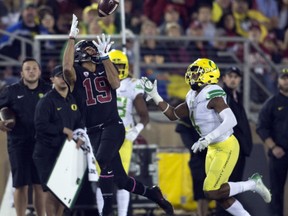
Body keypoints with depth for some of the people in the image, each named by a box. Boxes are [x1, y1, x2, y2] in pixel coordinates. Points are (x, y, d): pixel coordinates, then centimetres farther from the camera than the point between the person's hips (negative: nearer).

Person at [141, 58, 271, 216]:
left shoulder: (212, 95, -21)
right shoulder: (193, 98, 7)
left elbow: (230, 121, -33)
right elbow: (173, 114, 17)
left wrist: (207, 140, -37)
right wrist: (154, 95, 8)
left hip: (226, 147, -9)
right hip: (213, 148, 9)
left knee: (211, 193, -11)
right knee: (219, 196, 8)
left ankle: (252, 184, 4)